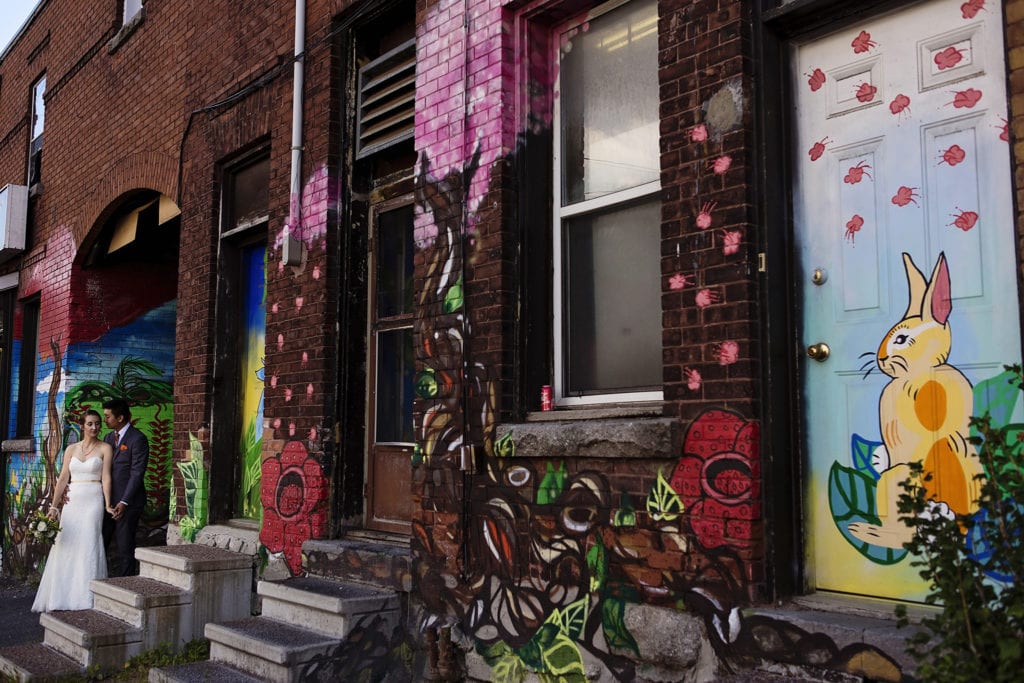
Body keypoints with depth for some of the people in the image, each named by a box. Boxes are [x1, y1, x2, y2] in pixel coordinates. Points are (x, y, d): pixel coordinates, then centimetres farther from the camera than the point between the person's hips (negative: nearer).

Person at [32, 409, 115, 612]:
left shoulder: (105, 448, 2)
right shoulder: (71, 449, 11)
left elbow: (106, 478, -4)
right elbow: (63, 479, 9)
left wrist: (108, 505, -12)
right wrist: (54, 506, 3)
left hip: (93, 501, -3)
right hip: (72, 502, 4)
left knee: (88, 546, -6)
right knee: (66, 546, 2)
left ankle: (86, 598, 0)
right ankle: (62, 597, 11)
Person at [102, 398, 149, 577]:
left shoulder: (138, 439, -11)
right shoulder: (108, 437, 13)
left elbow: (137, 474, -15)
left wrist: (124, 502, -19)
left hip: (128, 503, -7)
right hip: (107, 501, 7)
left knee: (125, 549, 0)